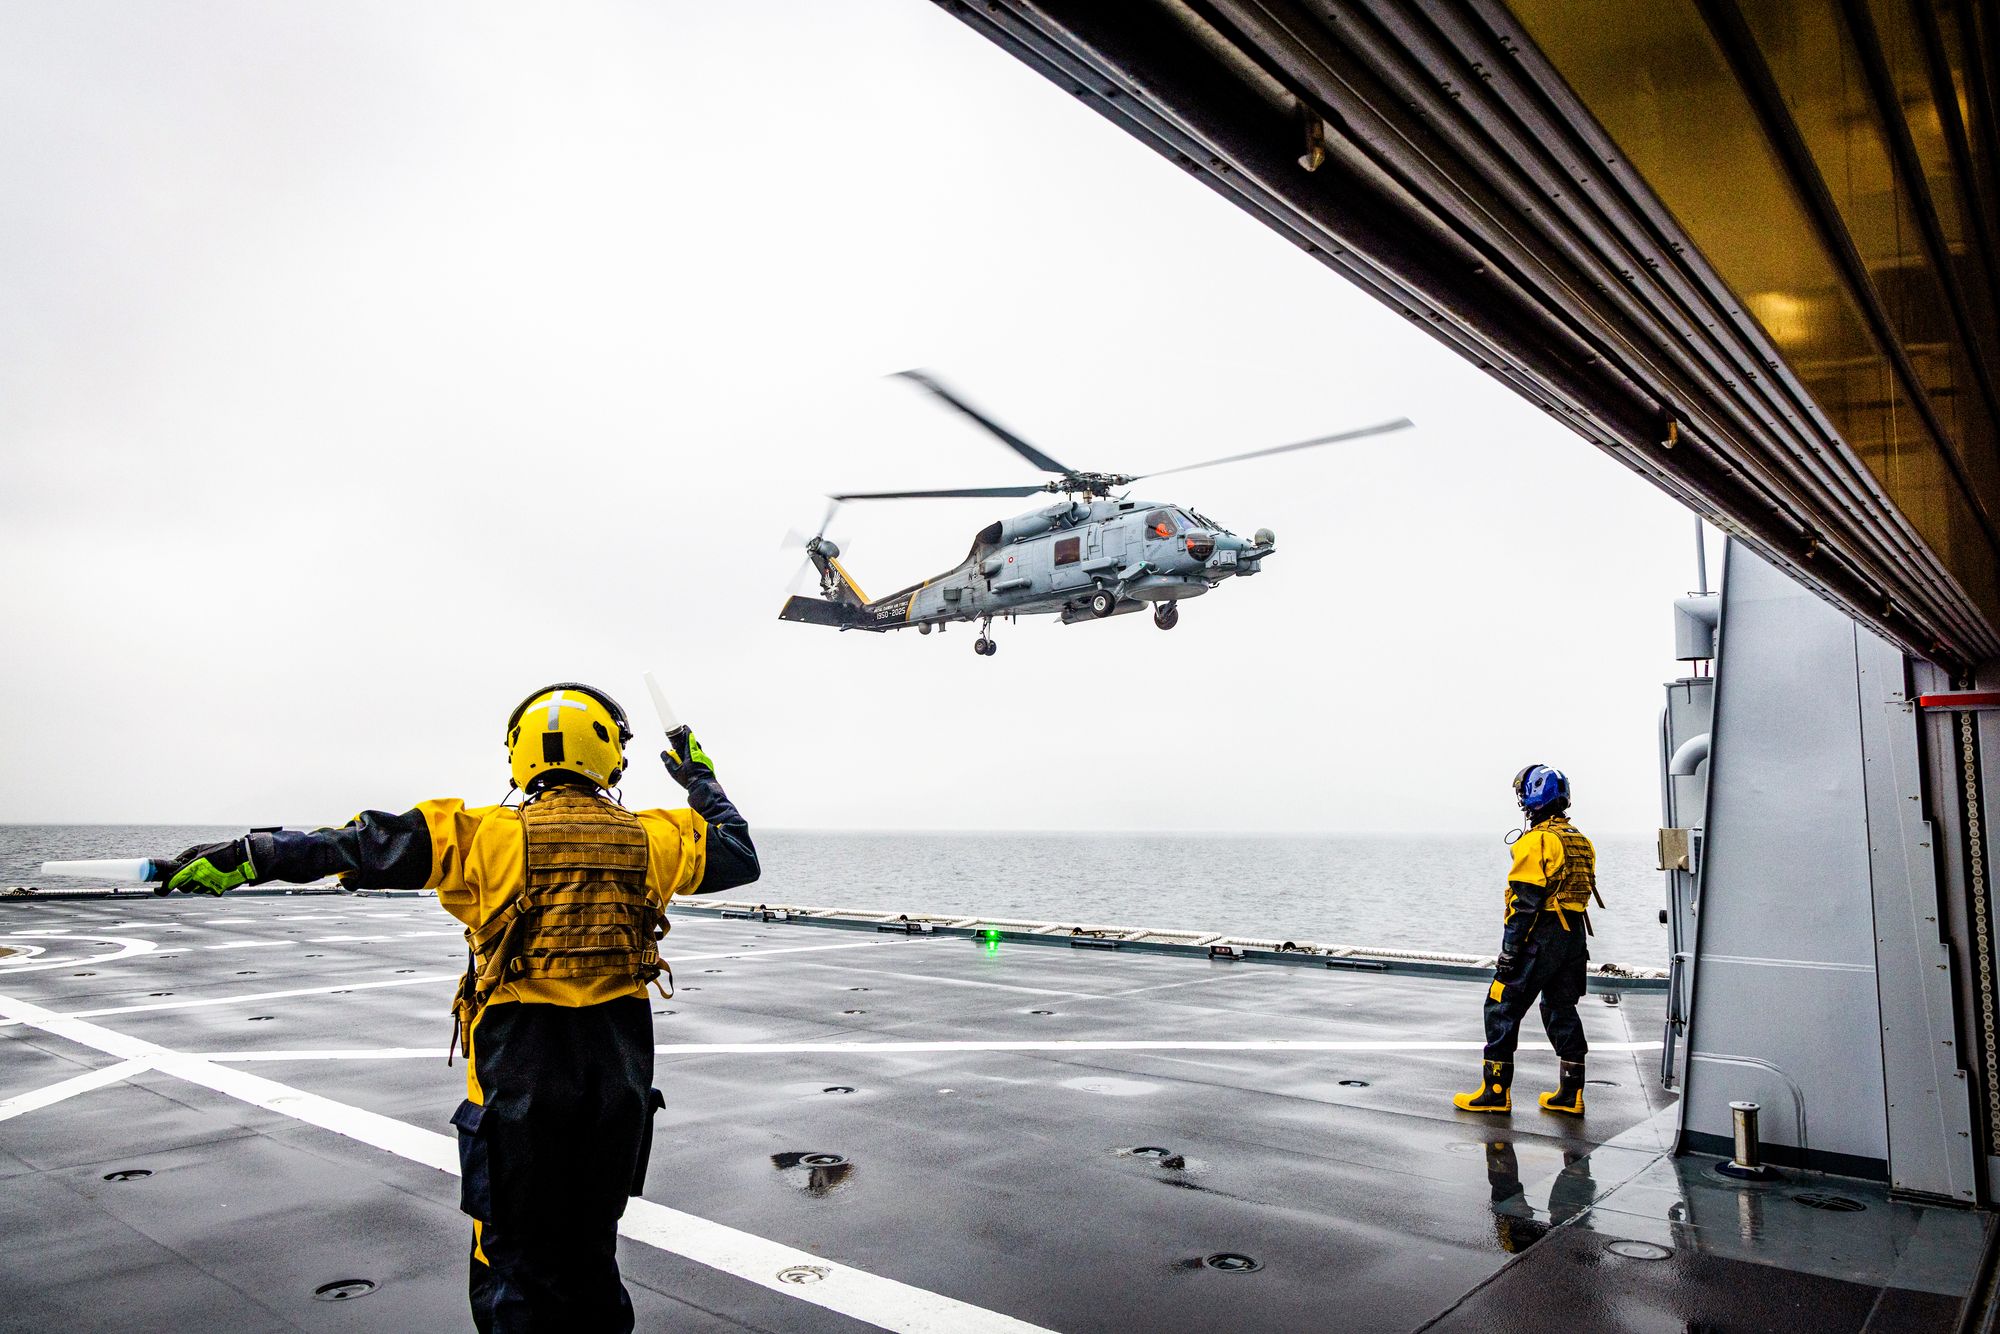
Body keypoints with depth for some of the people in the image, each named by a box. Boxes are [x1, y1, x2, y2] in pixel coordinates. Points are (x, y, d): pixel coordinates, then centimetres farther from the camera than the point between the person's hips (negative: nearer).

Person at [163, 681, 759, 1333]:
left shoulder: (487, 835, -8)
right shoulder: (650, 838, 0)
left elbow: (370, 845, -10)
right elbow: (739, 853, 15)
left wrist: (248, 856, -4)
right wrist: (700, 778, 28)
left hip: (519, 1080, -3)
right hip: (621, 1078, 3)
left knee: (512, 1263, 13)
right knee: (590, 1255, 21)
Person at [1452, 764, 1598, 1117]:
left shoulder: (1536, 841, -15)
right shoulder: (1580, 841, 12)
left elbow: (1525, 902, -19)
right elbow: (1581, 893, 16)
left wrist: (1509, 951, -15)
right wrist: (1574, 944, 22)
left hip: (1539, 939, -9)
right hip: (1574, 938, 9)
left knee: (1503, 1008, 0)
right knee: (1562, 1010, 16)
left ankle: (1495, 1091, 4)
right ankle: (1570, 1095, 18)